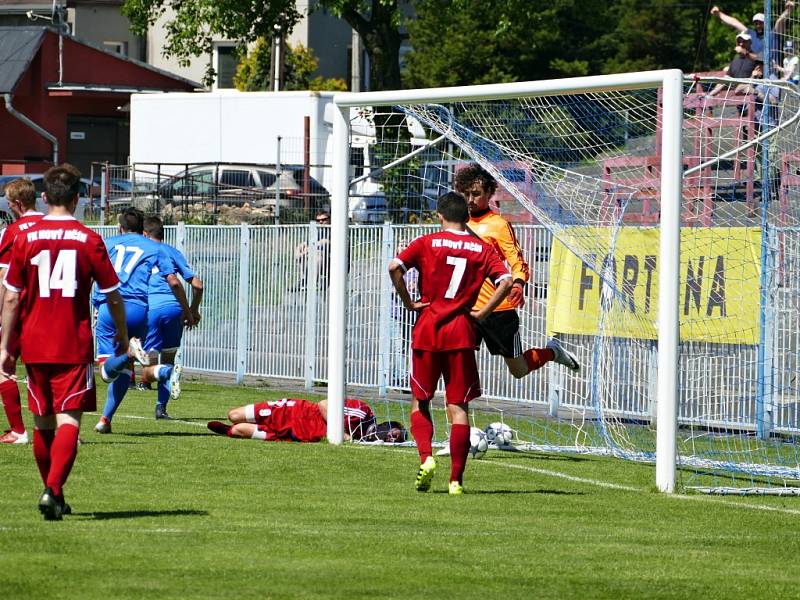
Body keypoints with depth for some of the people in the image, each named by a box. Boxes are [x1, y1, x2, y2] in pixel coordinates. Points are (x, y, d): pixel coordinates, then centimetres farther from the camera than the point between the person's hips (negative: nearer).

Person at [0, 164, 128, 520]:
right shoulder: (89, 240, -4)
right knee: (68, 420, -5)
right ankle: (53, 489, -23)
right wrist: (122, 334, 17)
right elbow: (113, 296, 1)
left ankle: (53, 495, 24)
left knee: (43, 423, 14)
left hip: (34, 346, 2)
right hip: (75, 346, -2)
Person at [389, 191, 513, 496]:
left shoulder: (427, 243, 1)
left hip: (427, 332, -1)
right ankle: (456, 479, -2)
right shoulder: (482, 249, 5)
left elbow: (395, 267, -13)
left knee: (419, 400, 15)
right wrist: (483, 312, 0)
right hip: (461, 333, 1)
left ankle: (426, 457, -7)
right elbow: (506, 281, -7)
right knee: (458, 407, 3)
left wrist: (408, 302, -3)